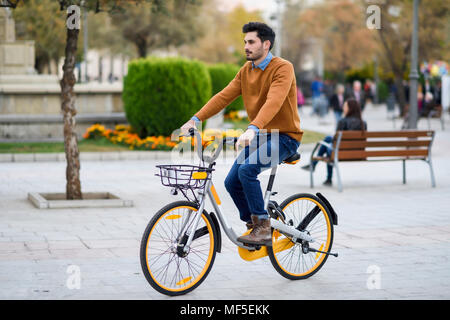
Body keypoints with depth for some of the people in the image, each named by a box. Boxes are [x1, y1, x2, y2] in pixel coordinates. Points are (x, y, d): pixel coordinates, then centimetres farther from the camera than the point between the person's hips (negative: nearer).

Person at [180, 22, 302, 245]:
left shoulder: (283, 68, -16)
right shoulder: (246, 70, 8)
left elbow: (273, 102, -32)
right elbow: (224, 96, 2)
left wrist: (253, 129, -47)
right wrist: (195, 119, -9)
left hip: (284, 136, -7)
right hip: (259, 135, 8)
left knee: (247, 169, -28)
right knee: (232, 182, -4)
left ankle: (263, 228, -18)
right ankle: (255, 226, 17)